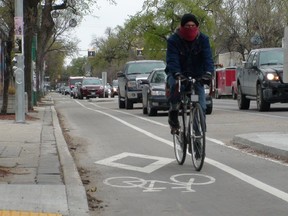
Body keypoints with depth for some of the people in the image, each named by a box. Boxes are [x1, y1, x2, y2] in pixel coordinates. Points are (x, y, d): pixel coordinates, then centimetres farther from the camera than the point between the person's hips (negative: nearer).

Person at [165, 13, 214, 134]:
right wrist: (177, 74, -44)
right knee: (175, 84, -38)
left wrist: (208, 72, -37)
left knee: (201, 107, -12)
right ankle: (173, 111, -15)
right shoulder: (173, 40, -13)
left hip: (196, 75, 2)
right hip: (177, 74, -2)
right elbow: (172, 59, -24)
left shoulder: (203, 39, -6)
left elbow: (208, 57, -16)